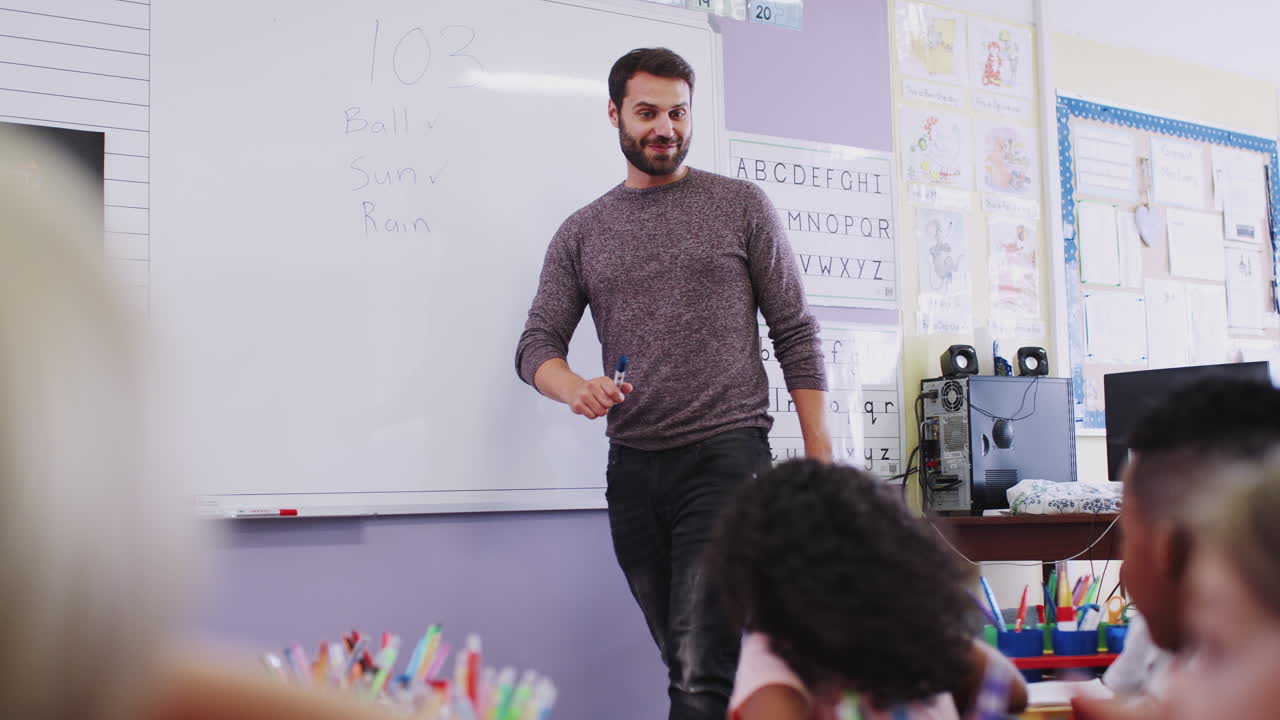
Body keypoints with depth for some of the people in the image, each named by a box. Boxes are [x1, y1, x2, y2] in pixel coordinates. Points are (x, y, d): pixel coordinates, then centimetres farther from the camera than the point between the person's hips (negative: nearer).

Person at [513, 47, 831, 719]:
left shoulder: (740, 205, 6)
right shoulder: (582, 233, 13)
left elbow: (796, 335, 4)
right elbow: (538, 344, 8)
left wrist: (820, 458, -4)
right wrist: (574, 388, -17)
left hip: (726, 455, -4)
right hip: (632, 469, 4)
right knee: (687, 665, 9)